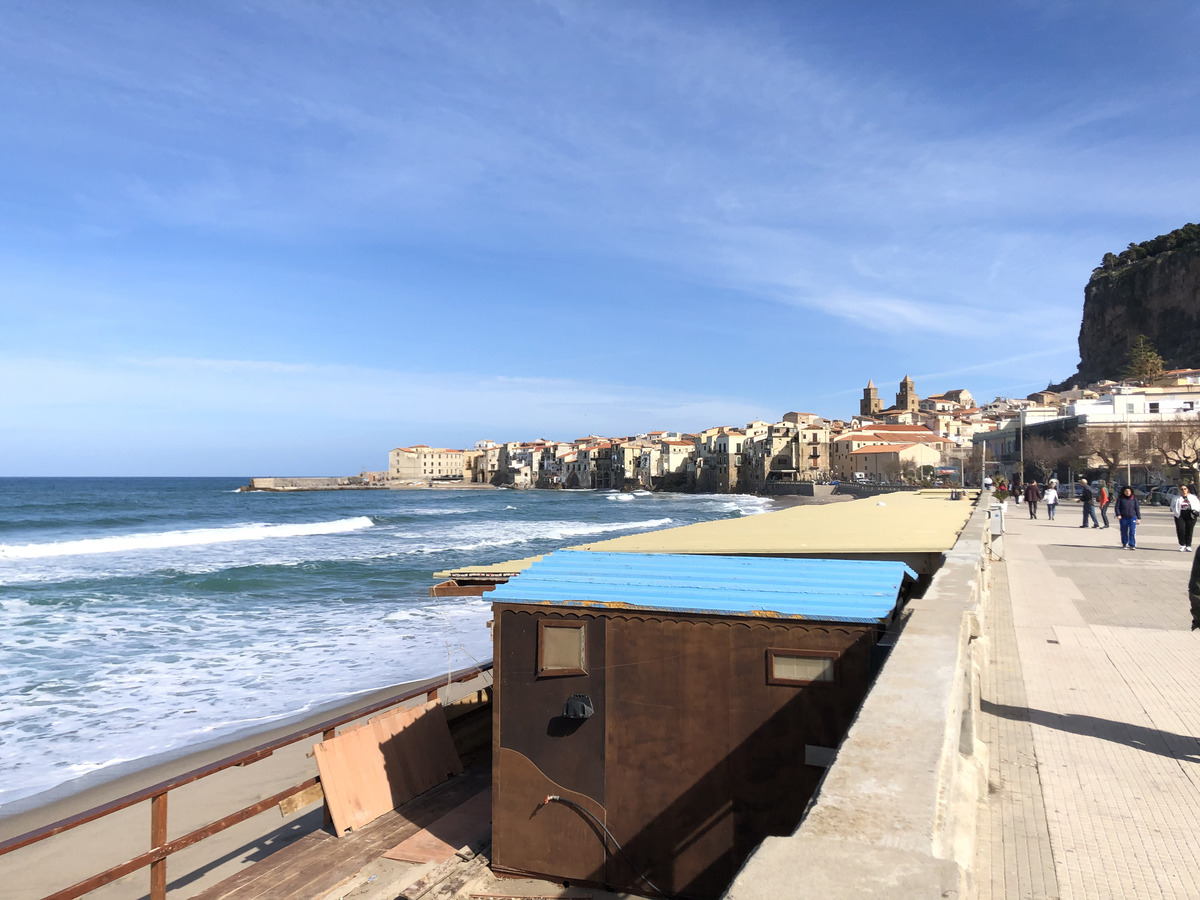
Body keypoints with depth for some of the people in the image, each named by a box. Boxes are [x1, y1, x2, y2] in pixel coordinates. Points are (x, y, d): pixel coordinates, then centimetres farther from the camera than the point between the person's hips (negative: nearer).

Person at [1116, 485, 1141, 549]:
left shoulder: (1134, 499, 5)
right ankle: (1124, 544, 24)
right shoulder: (1120, 498, 2)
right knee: (1124, 531, 9)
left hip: (1132, 517, 0)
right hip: (1123, 518, 0)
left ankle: (1132, 545, -5)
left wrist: (1139, 518, 5)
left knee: (1132, 531, -9)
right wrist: (1118, 514, -16)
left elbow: (1137, 508, 7)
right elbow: (1117, 507, 0)